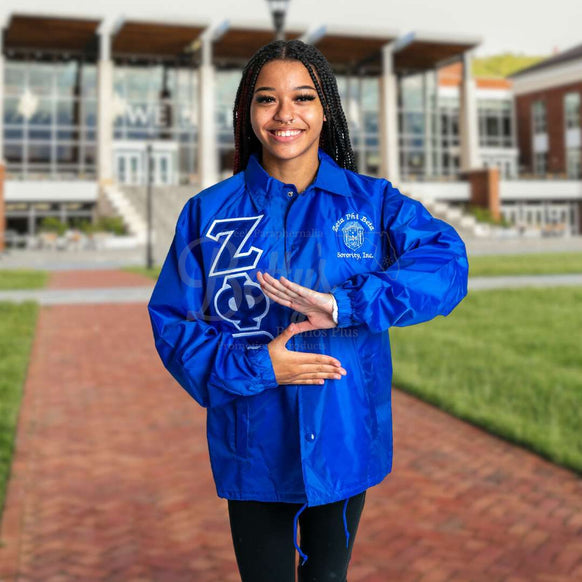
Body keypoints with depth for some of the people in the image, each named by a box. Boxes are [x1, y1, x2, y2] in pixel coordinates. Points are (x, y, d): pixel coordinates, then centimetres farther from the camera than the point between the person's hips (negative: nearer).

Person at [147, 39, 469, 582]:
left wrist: (343, 305, -29)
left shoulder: (372, 201, -3)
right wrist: (256, 367, -18)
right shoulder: (208, 211, -4)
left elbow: (447, 262, -17)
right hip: (252, 449, 0)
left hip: (344, 441, 1)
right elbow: (171, 323, -4)